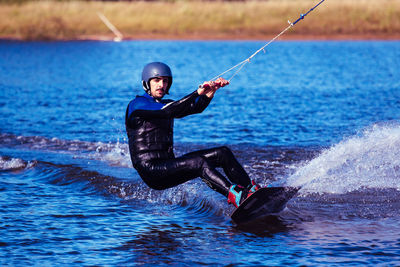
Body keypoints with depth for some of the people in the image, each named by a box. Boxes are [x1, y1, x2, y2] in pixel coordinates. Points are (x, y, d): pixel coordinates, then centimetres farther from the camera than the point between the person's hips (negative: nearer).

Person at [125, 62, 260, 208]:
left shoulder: (165, 104, 21)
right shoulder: (137, 104, -4)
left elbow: (195, 107, 2)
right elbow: (168, 111, -22)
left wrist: (211, 90, -18)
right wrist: (197, 93, -29)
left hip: (169, 165, 8)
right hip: (150, 170, -8)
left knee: (223, 153, -5)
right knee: (198, 162, -31)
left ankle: (251, 190, -18)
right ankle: (235, 196, -49)